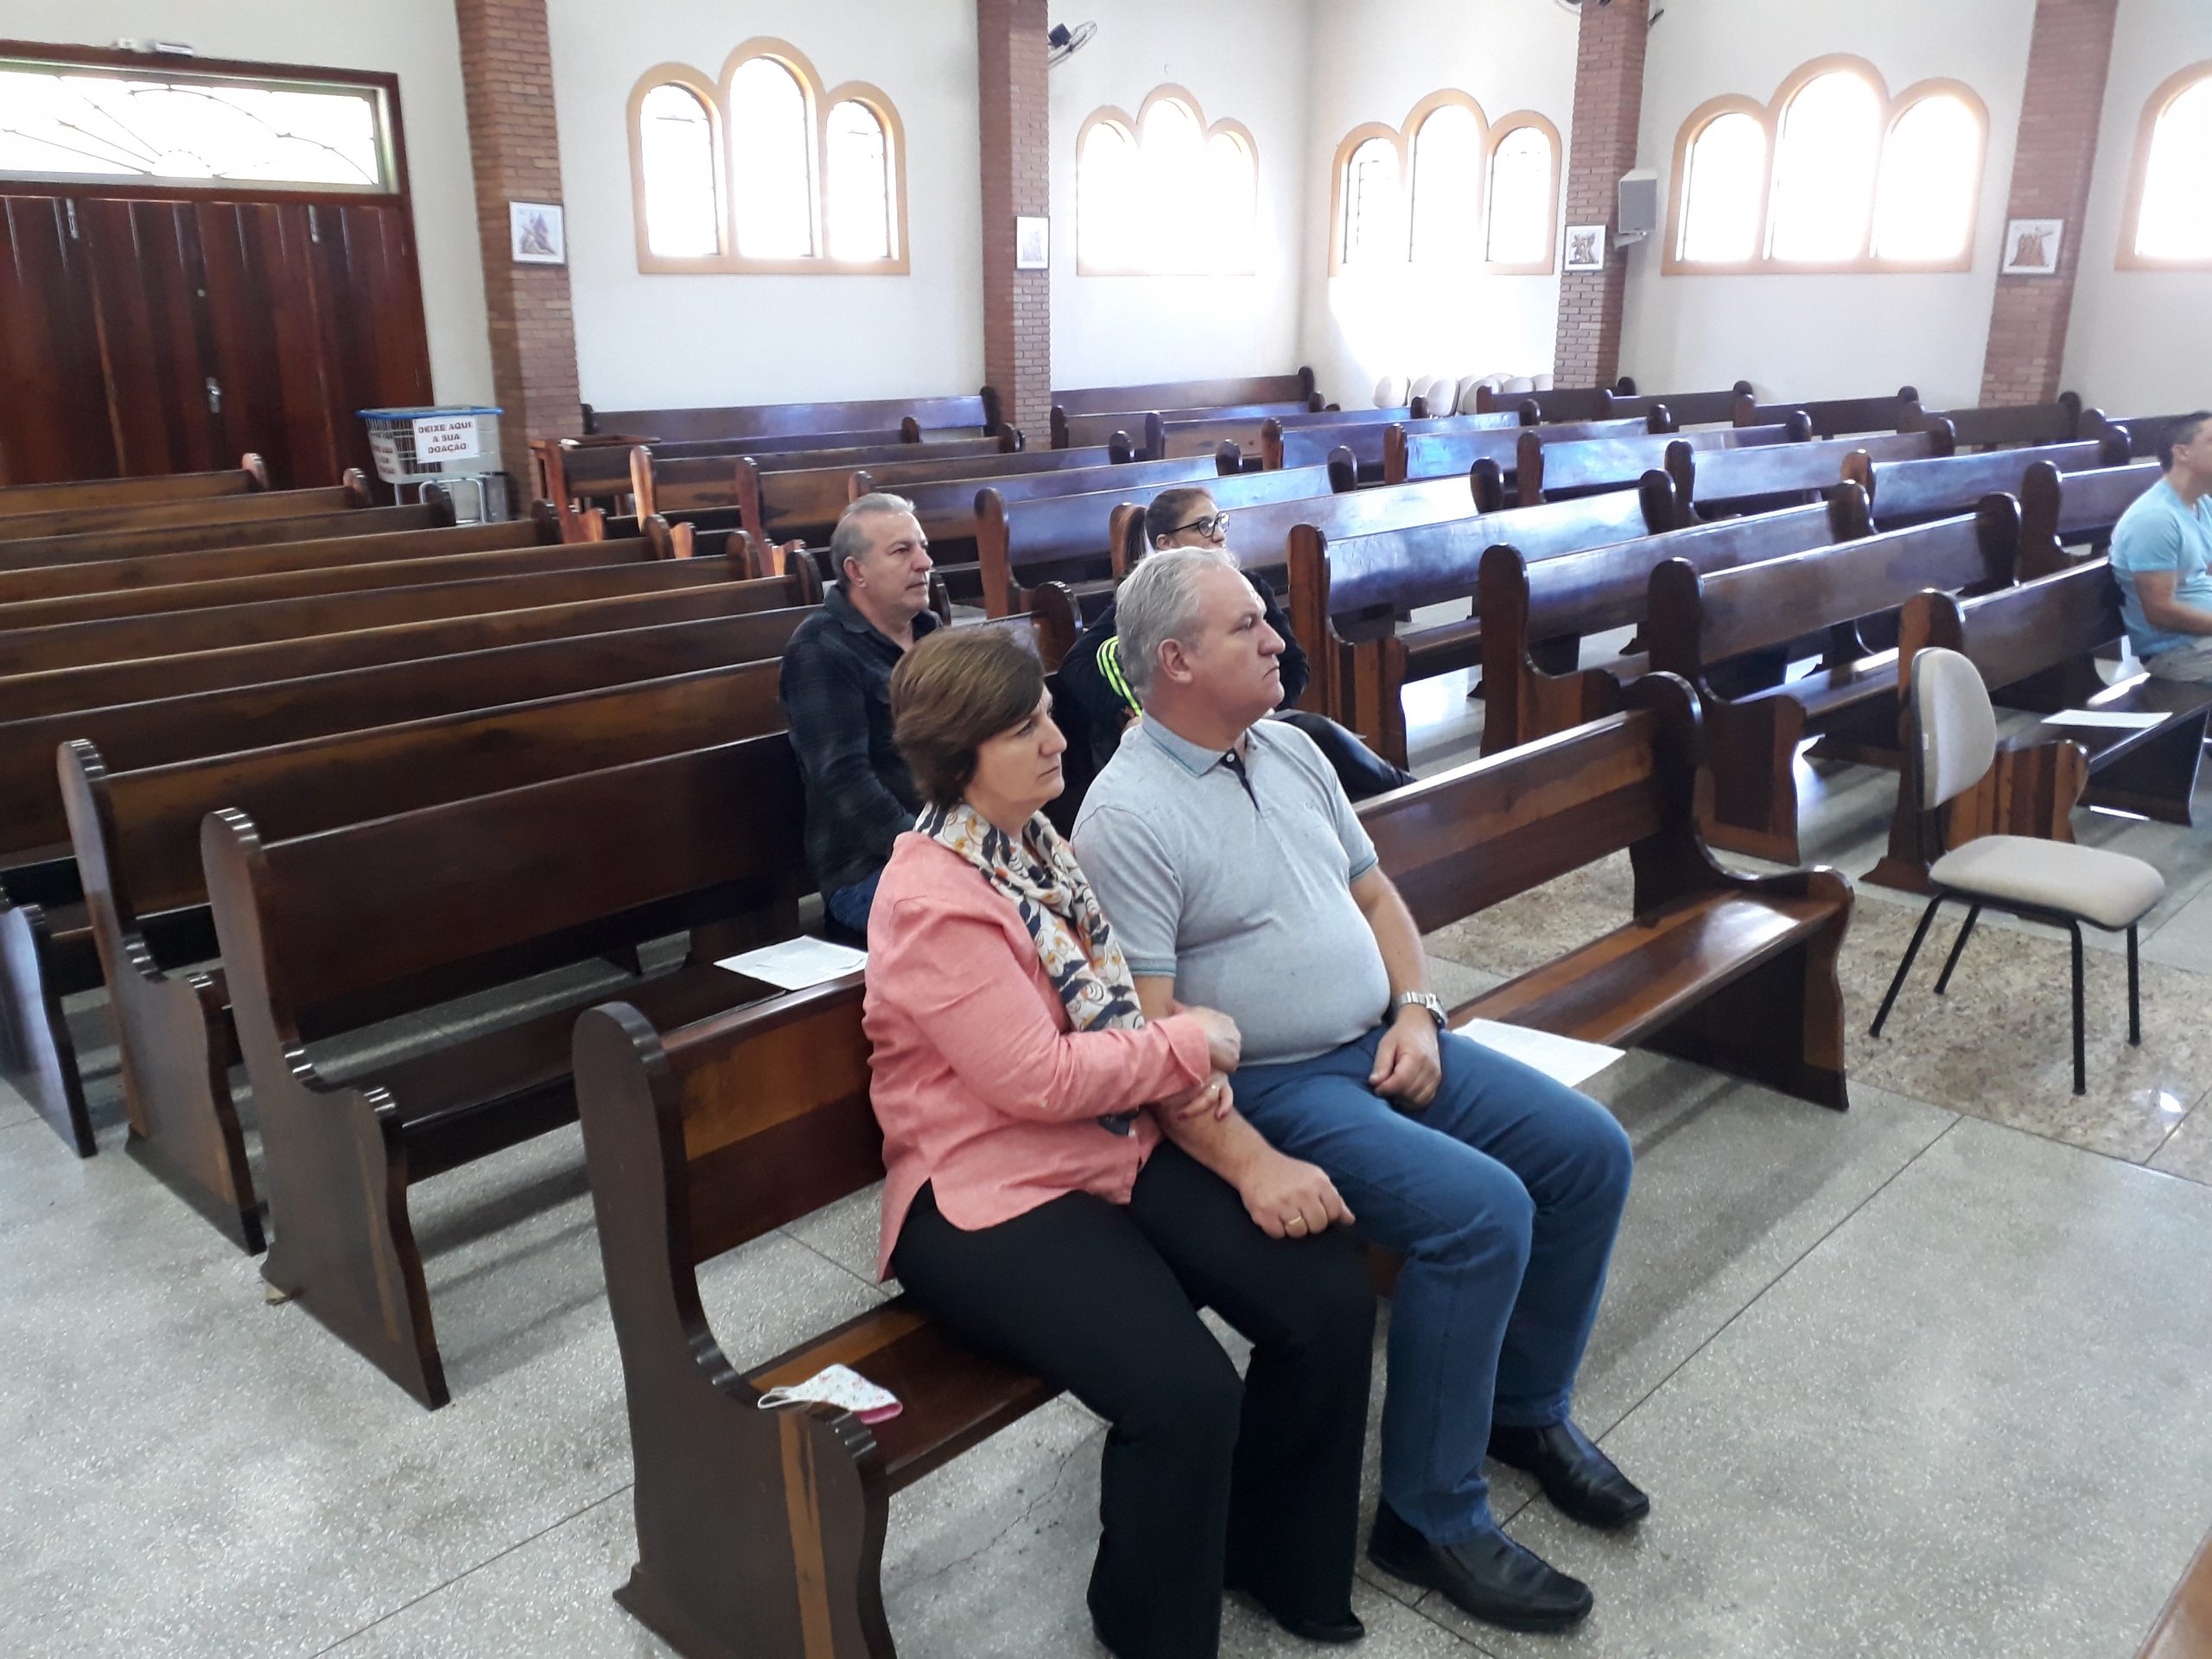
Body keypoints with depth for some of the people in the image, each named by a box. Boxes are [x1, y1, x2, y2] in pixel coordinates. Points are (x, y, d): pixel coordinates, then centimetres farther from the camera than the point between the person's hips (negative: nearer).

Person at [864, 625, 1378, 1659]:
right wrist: (1189, 1043, -10)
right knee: (1187, 1393, -26)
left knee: (1330, 1298, -5)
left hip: (1120, 1146, 9)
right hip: (994, 1195, -8)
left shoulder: (1032, 842, 9)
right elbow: (1040, 1079, -21)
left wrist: (1184, 1069, -2)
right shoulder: (933, 901, -19)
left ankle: (1272, 1550, 20)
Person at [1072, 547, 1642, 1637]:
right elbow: (1147, 1037, -21)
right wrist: (1254, 1165, -27)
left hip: (1384, 1046, 8)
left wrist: (1416, 1012, 0)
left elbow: (1374, 894, 17)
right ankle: (1431, 1517, -5)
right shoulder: (1126, 816, -17)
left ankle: (1525, 1405, 22)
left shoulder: (1288, 750, 9)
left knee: (1589, 1151, 2)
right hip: (1269, 1087, -8)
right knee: (1482, 1211, -24)